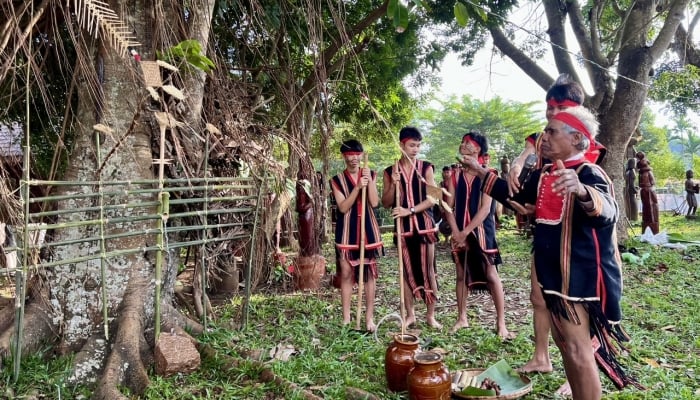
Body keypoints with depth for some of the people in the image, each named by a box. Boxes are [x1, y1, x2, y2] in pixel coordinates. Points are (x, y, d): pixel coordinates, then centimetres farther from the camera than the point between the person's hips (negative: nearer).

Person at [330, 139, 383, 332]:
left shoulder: (370, 175, 6)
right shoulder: (337, 180, 0)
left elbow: (374, 203, -5)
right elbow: (343, 207, -11)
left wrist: (369, 181, -14)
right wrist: (358, 187, -20)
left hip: (368, 229, 2)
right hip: (347, 231, -1)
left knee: (370, 274, 6)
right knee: (347, 275, 3)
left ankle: (369, 317, 16)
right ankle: (346, 319, 13)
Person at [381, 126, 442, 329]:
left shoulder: (426, 168, 0)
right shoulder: (390, 171, 4)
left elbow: (433, 198, -6)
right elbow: (386, 203, 4)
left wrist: (410, 210, -16)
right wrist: (393, 184, -12)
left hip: (424, 224, -1)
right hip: (403, 226, 2)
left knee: (428, 270, 3)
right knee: (407, 271, 8)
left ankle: (430, 315, 14)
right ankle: (410, 315, 19)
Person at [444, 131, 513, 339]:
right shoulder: (456, 176, 7)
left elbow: (485, 208, -13)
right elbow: (449, 207, 4)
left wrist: (466, 231, -15)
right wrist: (456, 232, -8)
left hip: (481, 231, -4)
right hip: (460, 233, 4)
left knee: (492, 276, -4)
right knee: (462, 276, 11)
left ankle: (501, 323, 3)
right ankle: (462, 318, 22)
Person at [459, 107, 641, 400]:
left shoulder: (589, 174, -19)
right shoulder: (543, 174, 7)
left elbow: (606, 212, -39)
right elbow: (517, 198, 24)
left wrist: (580, 191, -61)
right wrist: (482, 173, 21)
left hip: (578, 276, -9)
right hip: (552, 272, 9)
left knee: (579, 349, -4)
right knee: (562, 341, 19)